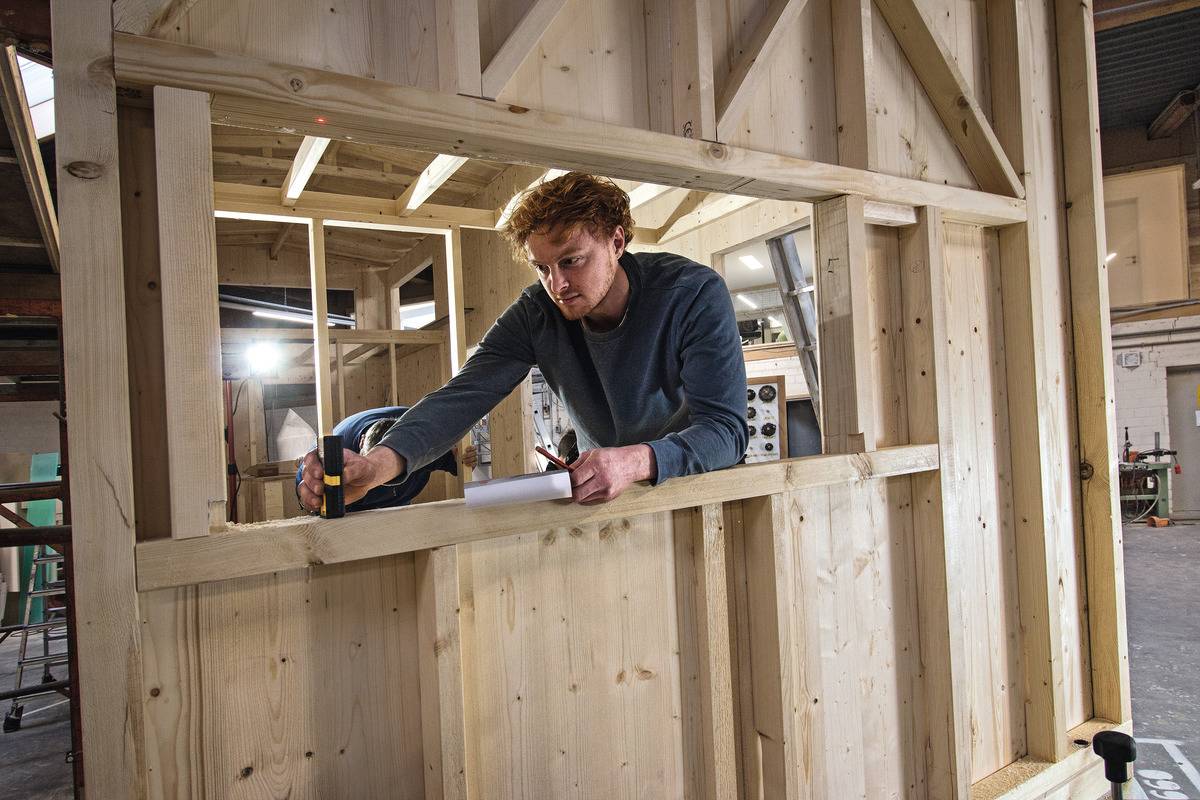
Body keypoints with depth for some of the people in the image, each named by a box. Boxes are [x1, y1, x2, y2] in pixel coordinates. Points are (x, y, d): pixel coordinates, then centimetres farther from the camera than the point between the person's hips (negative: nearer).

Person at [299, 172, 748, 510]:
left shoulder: (695, 294, -21)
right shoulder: (537, 314, -13)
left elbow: (726, 428, -28)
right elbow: (462, 397, -23)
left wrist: (636, 460, -48)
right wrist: (379, 463, -42)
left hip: (698, 486, -2)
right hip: (607, 495, 2)